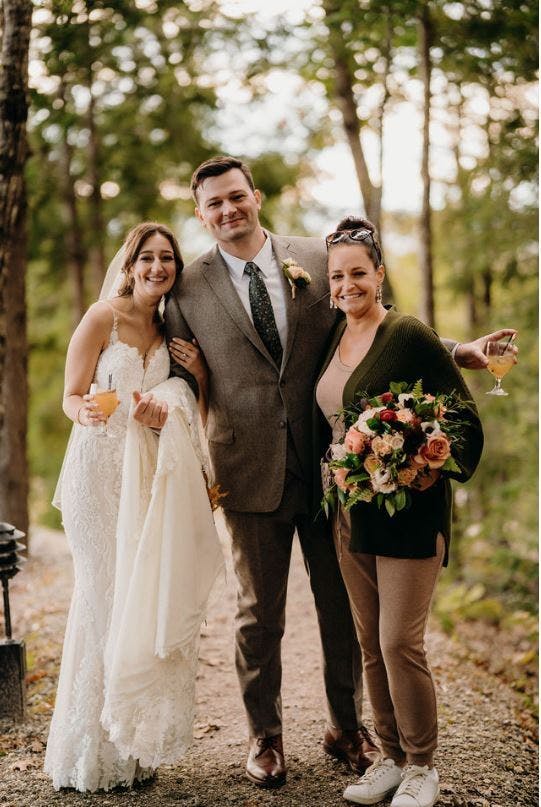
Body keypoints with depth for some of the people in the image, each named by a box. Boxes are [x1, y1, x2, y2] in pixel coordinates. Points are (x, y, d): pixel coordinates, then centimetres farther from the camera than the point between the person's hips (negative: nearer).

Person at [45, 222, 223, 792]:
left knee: (147, 601, 4)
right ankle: (89, 753, 8)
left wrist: (198, 377, -2)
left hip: (149, 475, 6)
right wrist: (87, 412, -28)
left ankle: (131, 744, 15)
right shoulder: (102, 318, -5)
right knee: (105, 600, -4)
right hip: (102, 471, -6)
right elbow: (71, 398, -6)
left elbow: (183, 413, 17)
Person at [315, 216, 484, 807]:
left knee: (400, 643, -4)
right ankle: (390, 757, 27)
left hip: (409, 514, -7)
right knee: (369, 643, 12)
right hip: (350, 512, 7)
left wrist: (436, 471, -26)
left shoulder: (409, 335, -12)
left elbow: (465, 418, -12)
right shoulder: (332, 339, 9)